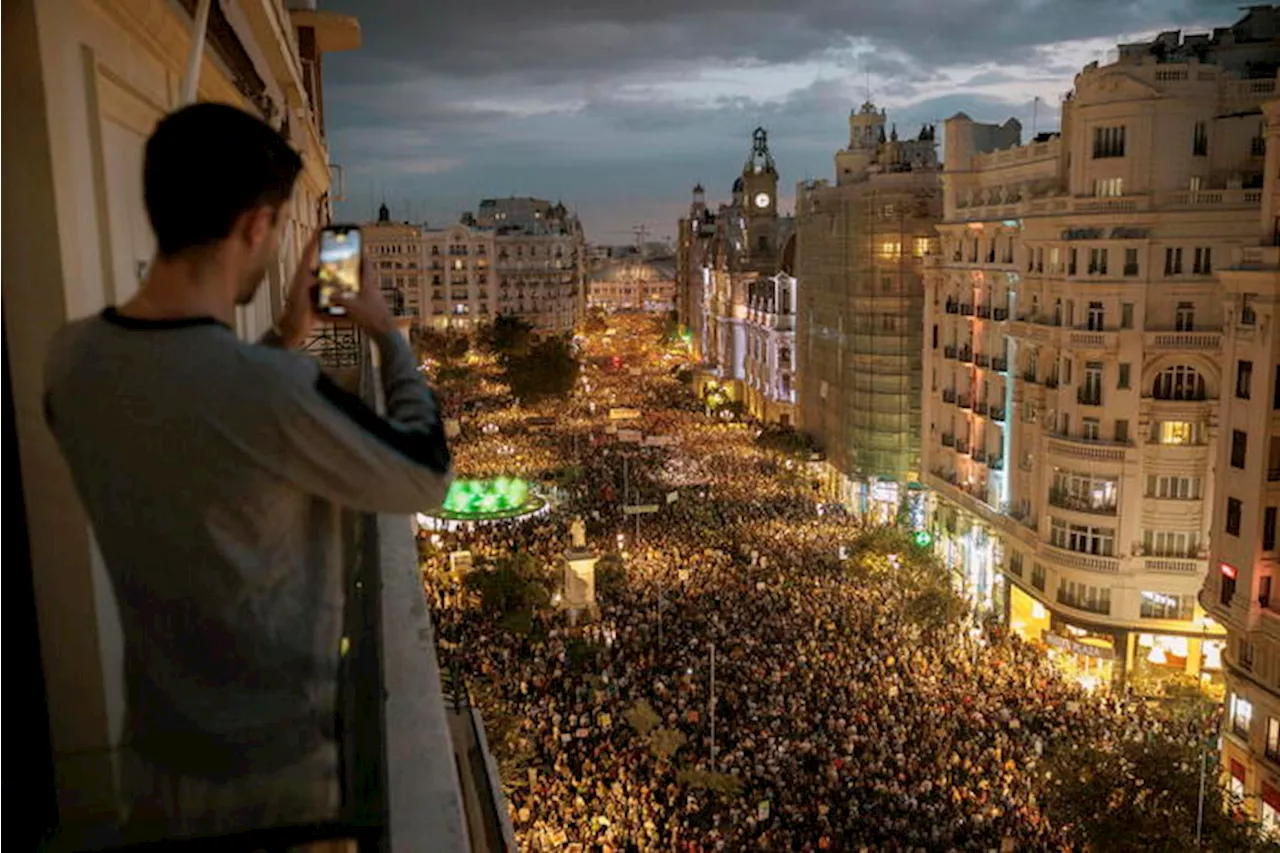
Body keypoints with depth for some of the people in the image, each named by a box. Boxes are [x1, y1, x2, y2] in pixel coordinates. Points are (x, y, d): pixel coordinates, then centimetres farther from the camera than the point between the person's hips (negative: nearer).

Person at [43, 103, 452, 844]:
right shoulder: (280, 391, -31)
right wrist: (390, 336, -1)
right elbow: (427, 478, -13)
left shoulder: (73, 360, -8)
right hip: (274, 768, -6)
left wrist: (286, 340, 9)